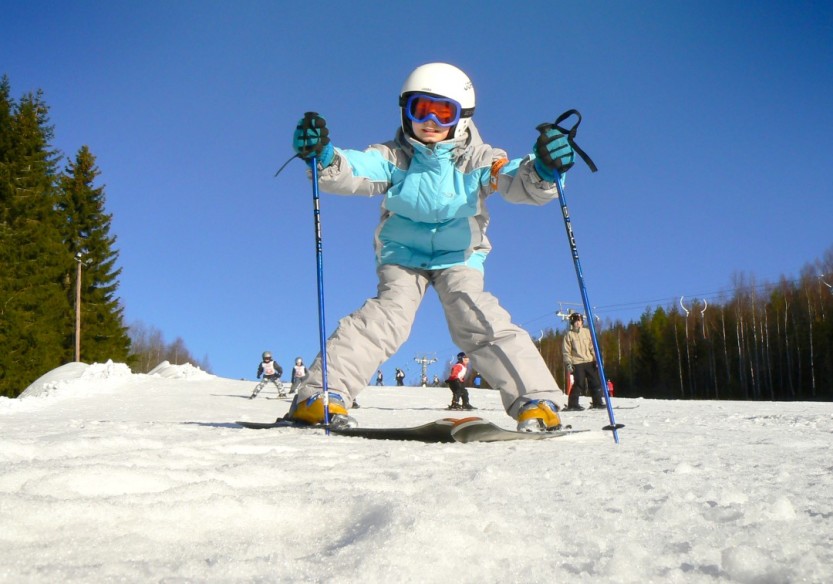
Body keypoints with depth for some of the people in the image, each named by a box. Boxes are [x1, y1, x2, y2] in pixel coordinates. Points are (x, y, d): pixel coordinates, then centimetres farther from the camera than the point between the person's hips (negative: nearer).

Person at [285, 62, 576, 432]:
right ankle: (322, 395, -21)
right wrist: (322, 157, -46)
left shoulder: (477, 160, -9)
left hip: (459, 256, 0)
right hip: (402, 255, 0)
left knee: (479, 320, -19)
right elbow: (353, 171, -24)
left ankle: (537, 401, -18)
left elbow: (519, 183, -22)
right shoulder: (394, 158, -7)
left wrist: (543, 170, -46)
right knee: (387, 316, -21)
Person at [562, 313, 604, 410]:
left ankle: (597, 401, 17)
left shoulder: (587, 332, 10)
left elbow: (592, 347, 10)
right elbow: (566, 351, 0)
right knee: (579, 383, -9)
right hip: (577, 363, -4)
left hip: (590, 362, 4)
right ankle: (573, 404, 1)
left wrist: (597, 359, 2)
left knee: (596, 382, 4)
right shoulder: (569, 335, 1)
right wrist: (568, 363, -9)